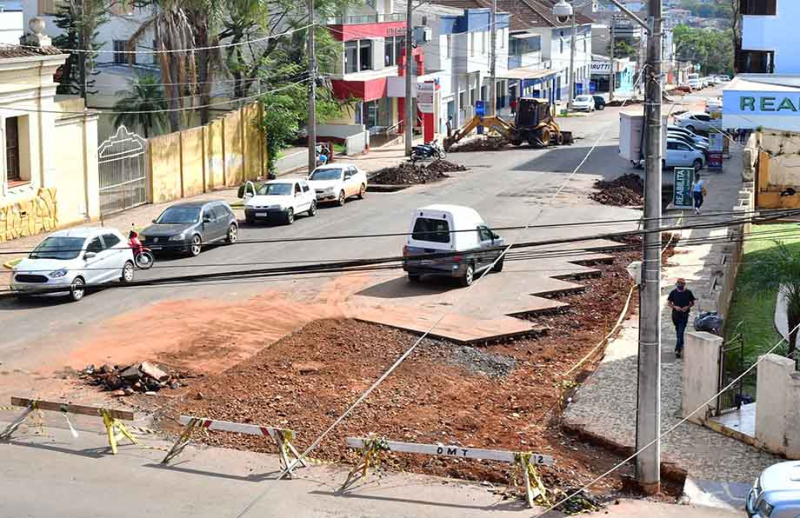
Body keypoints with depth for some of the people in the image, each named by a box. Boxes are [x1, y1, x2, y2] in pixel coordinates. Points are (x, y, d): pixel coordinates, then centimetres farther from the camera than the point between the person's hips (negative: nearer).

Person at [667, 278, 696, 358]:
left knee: (680, 333, -13)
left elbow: (692, 303, 7)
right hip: (675, 315, 3)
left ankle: (678, 350, -17)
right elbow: (669, 302, 6)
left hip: (684, 315, -3)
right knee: (678, 331, 17)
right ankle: (681, 345, 38)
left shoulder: (688, 292, -2)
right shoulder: (673, 292, 1)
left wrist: (687, 307, -13)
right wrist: (675, 307, -12)